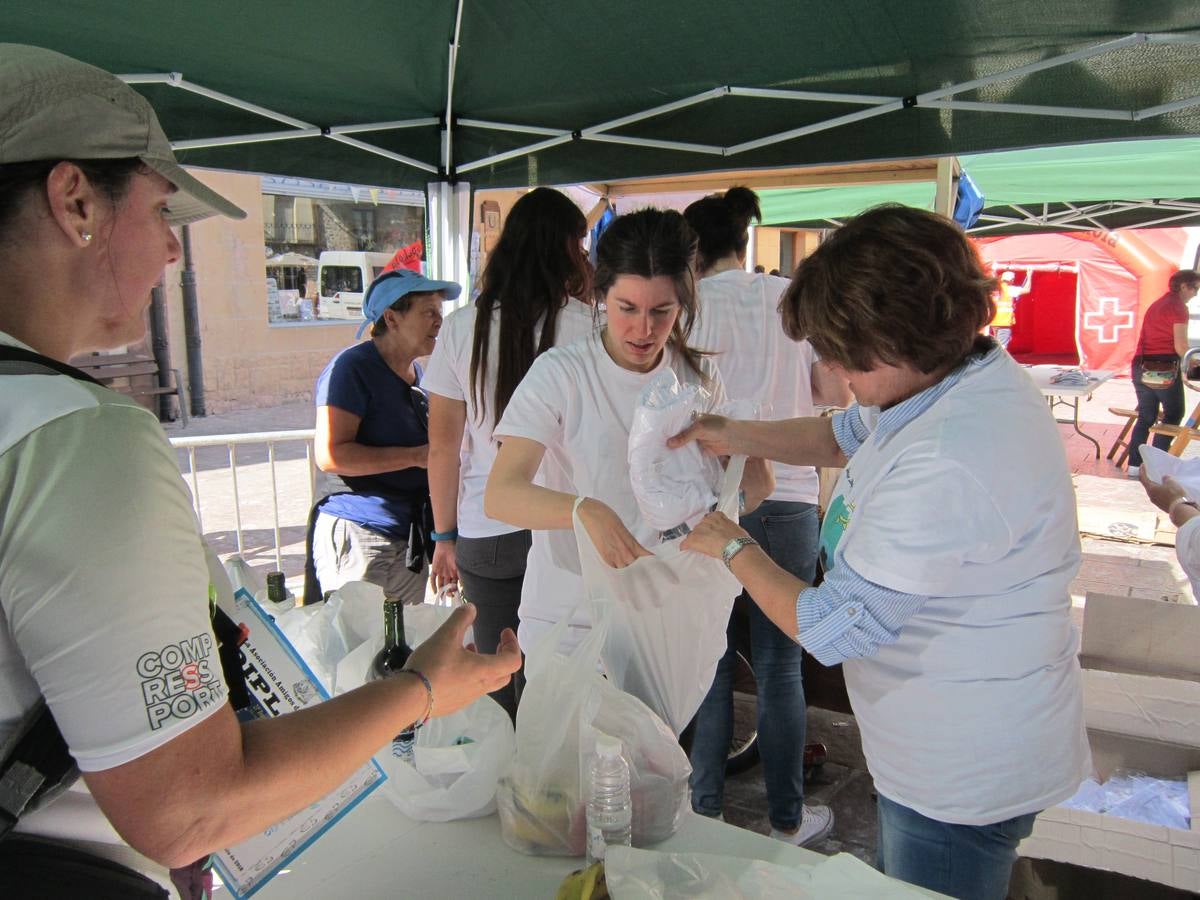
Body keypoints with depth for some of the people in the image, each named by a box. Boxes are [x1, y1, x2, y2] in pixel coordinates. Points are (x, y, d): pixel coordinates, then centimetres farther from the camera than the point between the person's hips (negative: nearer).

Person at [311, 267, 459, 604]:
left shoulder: (416, 373, 15)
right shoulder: (352, 367, -12)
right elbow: (330, 455, -22)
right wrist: (417, 456, -20)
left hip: (409, 536, 8)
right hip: (357, 536, -8)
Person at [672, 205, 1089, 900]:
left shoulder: (947, 468, -37)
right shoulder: (965, 375, -5)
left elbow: (831, 629, -28)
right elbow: (845, 436, 13)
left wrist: (733, 547, -13)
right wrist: (735, 437, 1)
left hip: (962, 777, -9)